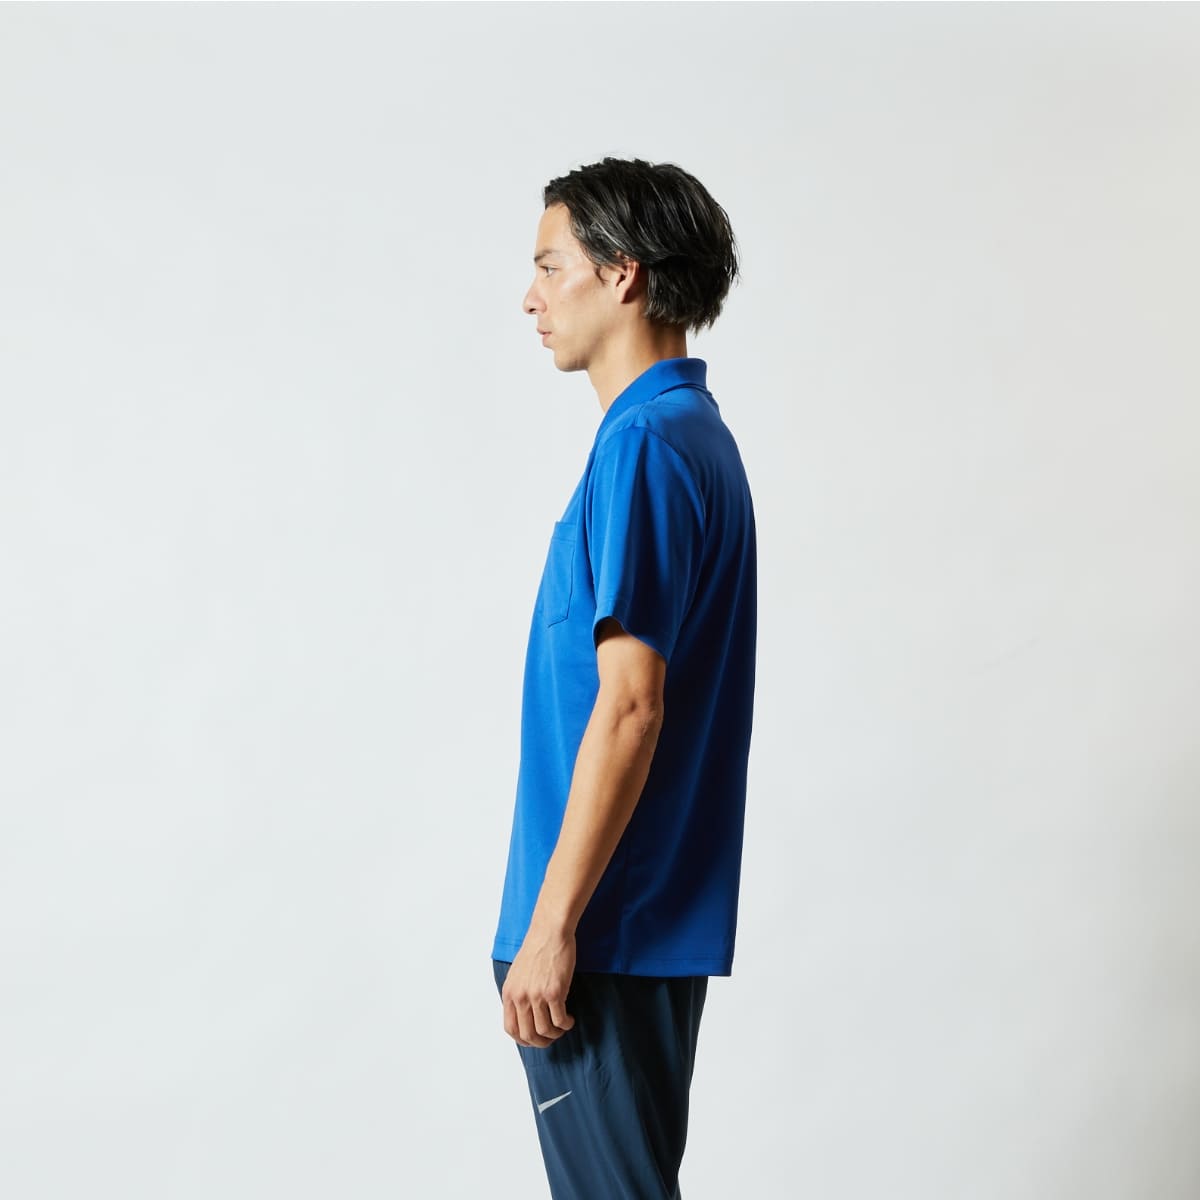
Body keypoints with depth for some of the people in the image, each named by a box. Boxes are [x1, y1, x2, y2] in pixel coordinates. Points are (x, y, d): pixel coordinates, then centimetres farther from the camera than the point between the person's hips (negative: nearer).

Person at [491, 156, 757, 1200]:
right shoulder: (697, 433, 14)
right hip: (661, 915, 10)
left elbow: (629, 704, -23)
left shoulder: (646, 445, -18)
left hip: (609, 926, -10)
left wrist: (552, 925, -20)